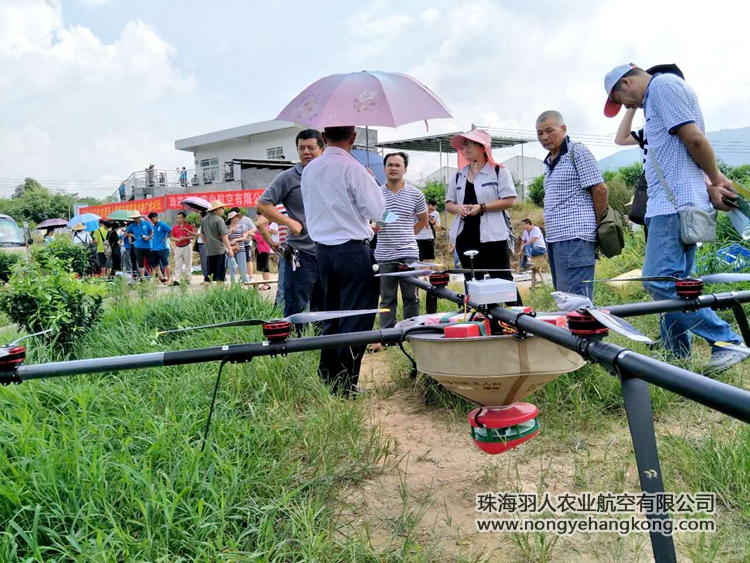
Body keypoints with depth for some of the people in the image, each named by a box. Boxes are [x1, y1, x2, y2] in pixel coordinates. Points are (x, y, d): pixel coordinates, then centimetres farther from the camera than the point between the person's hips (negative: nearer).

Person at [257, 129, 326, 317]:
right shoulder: (288, 178, -3)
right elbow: (262, 205, -6)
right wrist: (290, 222, -14)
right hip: (300, 253, -5)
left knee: (325, 308, 13)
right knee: (296, 309, -3)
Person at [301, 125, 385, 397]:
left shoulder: (310, 169, 8)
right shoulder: (352, 168, -13)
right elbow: (375, 209, -10)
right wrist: (372, 181, 8)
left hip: (324, 250, 7)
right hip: (353, 250, -7)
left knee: (331, 317, 17)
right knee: (355, 320, 0)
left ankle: (327, 380, 23)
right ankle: (346, 387, 2)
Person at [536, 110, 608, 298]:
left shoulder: (577, 151, -4)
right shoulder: (549, 162, 21)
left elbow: (600, 189, -9)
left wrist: (595, 225, -1)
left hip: (574, 238, -9)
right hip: (555, 239, 9)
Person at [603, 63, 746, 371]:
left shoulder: (663, 84, -5)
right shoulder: (656, 99, 25)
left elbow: (694, 138, -13)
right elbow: (693, 143, 21)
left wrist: (717, 179, 0)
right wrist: (711, 188, 7)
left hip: (675, 204, -10)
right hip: (672, 206, 10)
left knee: (659, 282, -15)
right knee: (672, 283, 10)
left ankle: (728, 343, -9)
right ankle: (677, 357, 16)